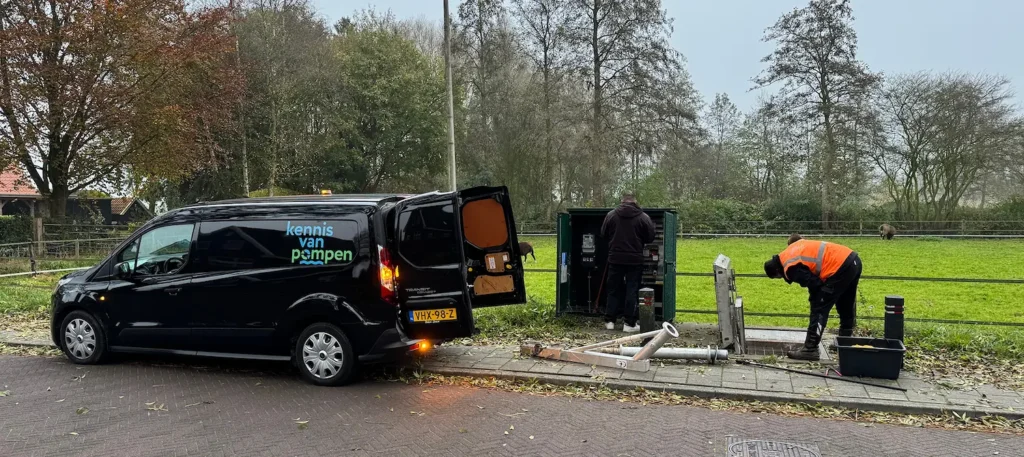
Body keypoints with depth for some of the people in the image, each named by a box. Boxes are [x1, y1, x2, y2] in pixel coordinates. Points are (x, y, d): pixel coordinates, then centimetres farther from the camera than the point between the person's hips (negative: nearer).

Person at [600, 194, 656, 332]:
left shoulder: (611, 215, -3)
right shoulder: (643, 217, -6)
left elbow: (603, 234, 6)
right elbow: (650, 237, 1)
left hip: (615, 258, 2)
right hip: (635, 259, -1)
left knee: (614, 290, 11)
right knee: (632, 290, 5)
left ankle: (609, 320, 13)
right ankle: (629, 323, 5)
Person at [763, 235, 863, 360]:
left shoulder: (790, 268, -9)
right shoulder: (794, 247, 17)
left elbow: (815, 284, -9)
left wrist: (816, 299, 10)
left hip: (840, 268, -10)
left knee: (819, 309, -3)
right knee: (846, 307, 25)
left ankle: (810, 349, -2)